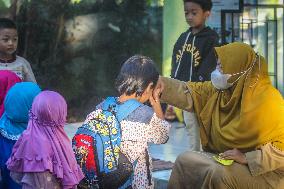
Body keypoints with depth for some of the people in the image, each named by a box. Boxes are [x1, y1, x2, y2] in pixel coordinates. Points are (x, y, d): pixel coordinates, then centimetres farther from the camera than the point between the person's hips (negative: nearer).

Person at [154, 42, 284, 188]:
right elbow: (190, 93, 0)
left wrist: (247, 158, -27)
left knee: (219, 174, -31)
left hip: (262, 171, -7)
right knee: (185, 159, -5)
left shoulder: (268, 100, -20)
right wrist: (163, 85, -17)